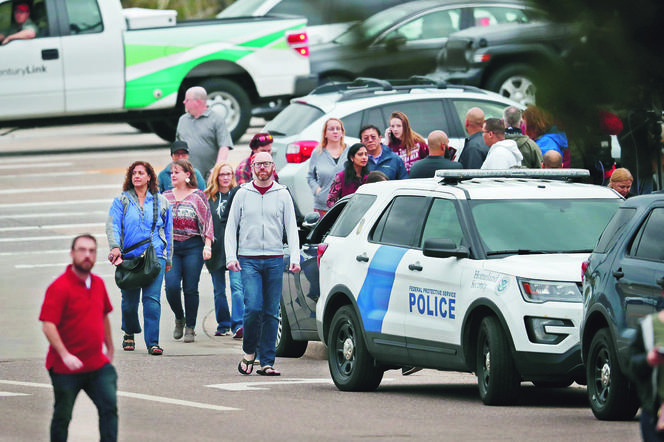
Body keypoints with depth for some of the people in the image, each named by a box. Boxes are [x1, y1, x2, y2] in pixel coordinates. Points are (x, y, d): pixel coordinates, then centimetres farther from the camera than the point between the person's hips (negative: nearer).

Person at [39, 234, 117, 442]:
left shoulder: (98, 284, 8)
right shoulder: (60, 287, -14)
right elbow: (48, 325, -21)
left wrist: (110, 349, 26)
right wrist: (65, 355, -30)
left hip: (98, 364, 6)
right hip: (66, 368, -5)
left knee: (109, 405, -8)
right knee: (62, 416, 6)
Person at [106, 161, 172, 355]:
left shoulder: (161, 202, 12)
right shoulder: (121, 201, 7)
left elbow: (168, 231, 17)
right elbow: (113, 225, -3)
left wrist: (168, 259, 16)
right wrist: (115, 247, -20)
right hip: (129, 258, 0)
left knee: (152, 299, -11)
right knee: (129, 301, 4)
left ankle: (152, 342, -10)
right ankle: (129, 333, 30)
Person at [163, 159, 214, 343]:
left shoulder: (198, 196, 1)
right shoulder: (166, 196, 12)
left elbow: (207, 221, -1)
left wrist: (207, 245, -10)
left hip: (193, 247, -3)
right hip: (170, 247, 3)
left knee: (190, 289, -3)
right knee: (171, 285, -11)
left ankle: (190, 327, 7)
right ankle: (179, 319, 13)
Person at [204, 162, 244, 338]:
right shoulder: (207, 197, 7)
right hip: (215, 249, 2)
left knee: (237, 285, -14)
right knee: (219, 290, 9)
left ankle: (238, 325, -17)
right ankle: (223, 325, 19)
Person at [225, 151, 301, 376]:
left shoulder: (282, 195, 8)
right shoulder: (242, 194, 7)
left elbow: (291, 228, 6)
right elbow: (231, 228, 9)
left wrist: (295, 258, -6)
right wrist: (231, 257, -4)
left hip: (274, 260, 1)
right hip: (249, 259, -1)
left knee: (271, 313, 1)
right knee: (253, 307, -14)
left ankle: (267, 362, 5)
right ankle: (249, 352, 7)